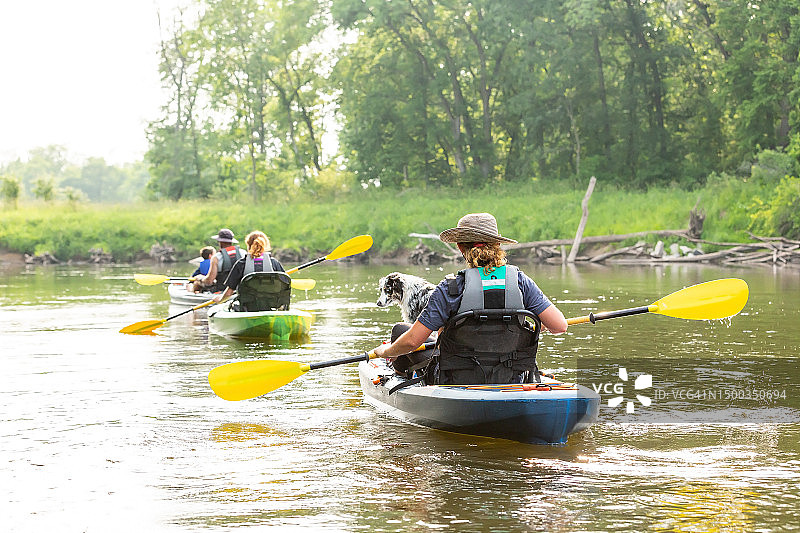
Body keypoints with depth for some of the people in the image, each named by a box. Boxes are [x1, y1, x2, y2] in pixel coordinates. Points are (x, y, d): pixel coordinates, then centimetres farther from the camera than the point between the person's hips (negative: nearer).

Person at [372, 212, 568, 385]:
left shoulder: (450, 289, -13)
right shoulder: (521, 281, -6)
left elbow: (412, 341, -12)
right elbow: (559, 325, -8)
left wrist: (386, 351, 9)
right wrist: (536, 321, 15)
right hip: (511, 386, 3)